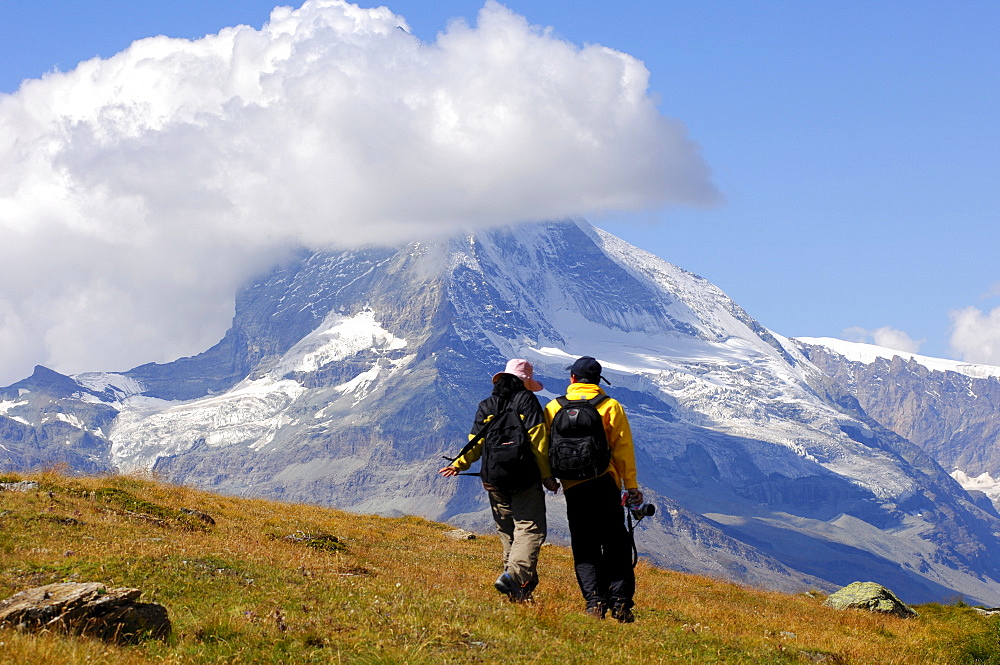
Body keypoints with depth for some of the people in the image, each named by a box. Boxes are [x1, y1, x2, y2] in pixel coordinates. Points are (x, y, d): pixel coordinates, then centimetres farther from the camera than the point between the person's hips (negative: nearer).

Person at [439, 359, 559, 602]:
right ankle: (514, 575, -29)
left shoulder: (486, 406, 11)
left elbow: (475, 443, 9)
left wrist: (458, 465, 24)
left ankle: (520, 590, 13)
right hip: (525, 480, -5)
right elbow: (537, 440, -9)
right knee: (529, 528, -7)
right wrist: (547, 476, -7)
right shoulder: (527, 400, -1)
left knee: (507, 531, 13)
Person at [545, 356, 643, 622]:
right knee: (616, 545, 3)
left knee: (585, 549, 6)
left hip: (573, 487, 1)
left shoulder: (554, 408, 8)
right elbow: (623, 448, 1)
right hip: (606, 483, -1)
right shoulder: (611, 407, 4)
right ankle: (620, 601, -6)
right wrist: (631, 485, 4)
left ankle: (594, 599, -6)